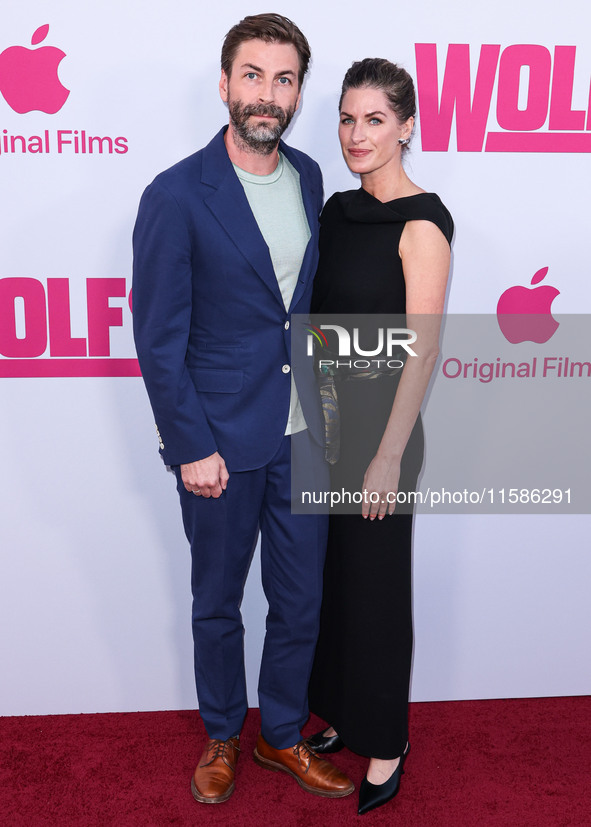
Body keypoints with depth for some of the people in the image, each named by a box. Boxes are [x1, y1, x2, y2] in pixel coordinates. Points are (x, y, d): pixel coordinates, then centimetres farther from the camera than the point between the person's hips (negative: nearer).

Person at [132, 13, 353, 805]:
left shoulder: (309, 177, 4)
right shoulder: (177, 195, -13)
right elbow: (158, 337, -11)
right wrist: (191, 448, -12)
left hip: (303, 434, 5)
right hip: (222, 440, -4)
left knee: (301, 603, 14)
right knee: (217, 605, 16)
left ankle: (282, 735, 39)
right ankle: (221, 736, 41)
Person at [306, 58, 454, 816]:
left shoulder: (420, 224, -14)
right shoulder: (338, 209, 8)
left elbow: (422, 351, -17)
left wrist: (389, 457, -18)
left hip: (380, 423, -7)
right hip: (326, 417, 7)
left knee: (375, 585, 6)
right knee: (327, 576, 17)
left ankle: (385, 745, 28)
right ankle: (341, 717, 38)